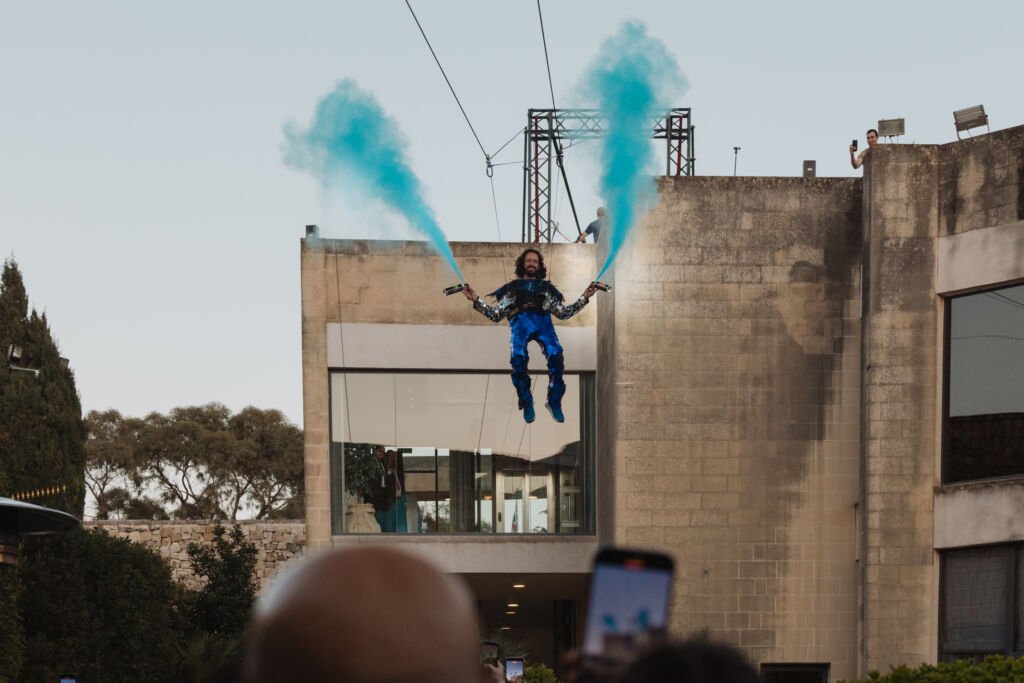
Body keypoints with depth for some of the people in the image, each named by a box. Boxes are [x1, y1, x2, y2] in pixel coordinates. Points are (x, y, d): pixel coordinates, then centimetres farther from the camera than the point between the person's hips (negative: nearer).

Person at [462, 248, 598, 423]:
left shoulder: (547, 288, 33)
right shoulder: (512, 287, 31)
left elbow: (563, 313, 24)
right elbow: (496, 315, 23)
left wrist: (584, 298, 16)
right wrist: (476, 300, 12)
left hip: (542, 319, 1)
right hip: (520, 320, -1)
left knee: (556, 356, -30)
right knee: (518, 359, -32)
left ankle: (554, 402, -21)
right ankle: (526, 403, -19)